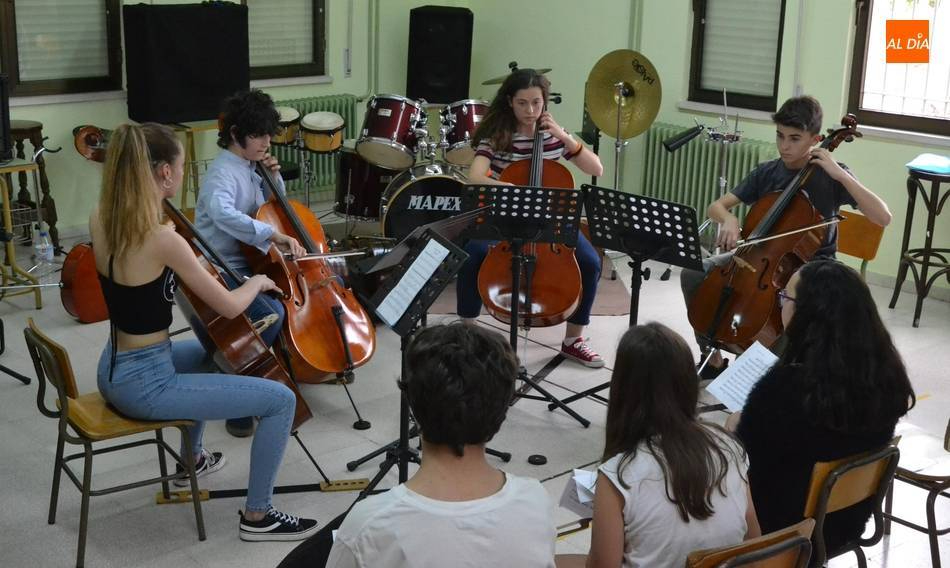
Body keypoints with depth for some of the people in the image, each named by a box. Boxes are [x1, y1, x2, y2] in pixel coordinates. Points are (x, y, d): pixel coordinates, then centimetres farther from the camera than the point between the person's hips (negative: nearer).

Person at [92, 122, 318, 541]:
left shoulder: (100, 220, -1)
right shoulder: (163, 239, -26)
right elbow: (229, 307, -18)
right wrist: (256, 283, 2)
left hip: (115, 370, 10)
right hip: (144, 385, -10)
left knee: (205, 353, 38)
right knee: (281, 400, -6)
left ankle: (192, 459, 54)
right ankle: (257, 516, 8)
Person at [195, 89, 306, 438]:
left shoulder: (249, 166, 10)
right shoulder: (223, 172, -18)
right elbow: (223, 214, -41)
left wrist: (273, 178, 5)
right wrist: (273, 234, -47)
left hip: (249, 264, 10)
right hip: (222, 271, -10)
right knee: (271, 314, -32)